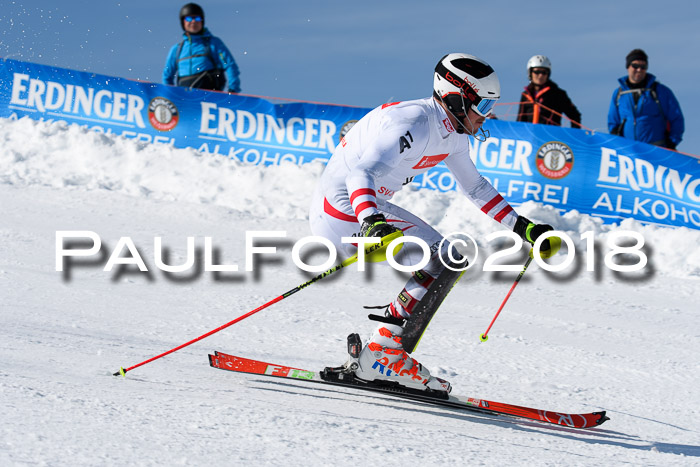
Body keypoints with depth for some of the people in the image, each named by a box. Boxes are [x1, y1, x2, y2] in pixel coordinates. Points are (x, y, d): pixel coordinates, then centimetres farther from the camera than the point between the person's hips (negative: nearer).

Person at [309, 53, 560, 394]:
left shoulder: (452, 134, 7)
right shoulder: (413, 124, -24)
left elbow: (475, 186, 22)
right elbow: (361, 174, -36)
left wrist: (522, 228, 19)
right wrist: (371, 223, -53)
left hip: (371, 208, 10)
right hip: (343, 214, -10)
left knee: (448, 264, 12)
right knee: (448, 262, -15)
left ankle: (373, 358, 8)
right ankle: (381, 356, -13)